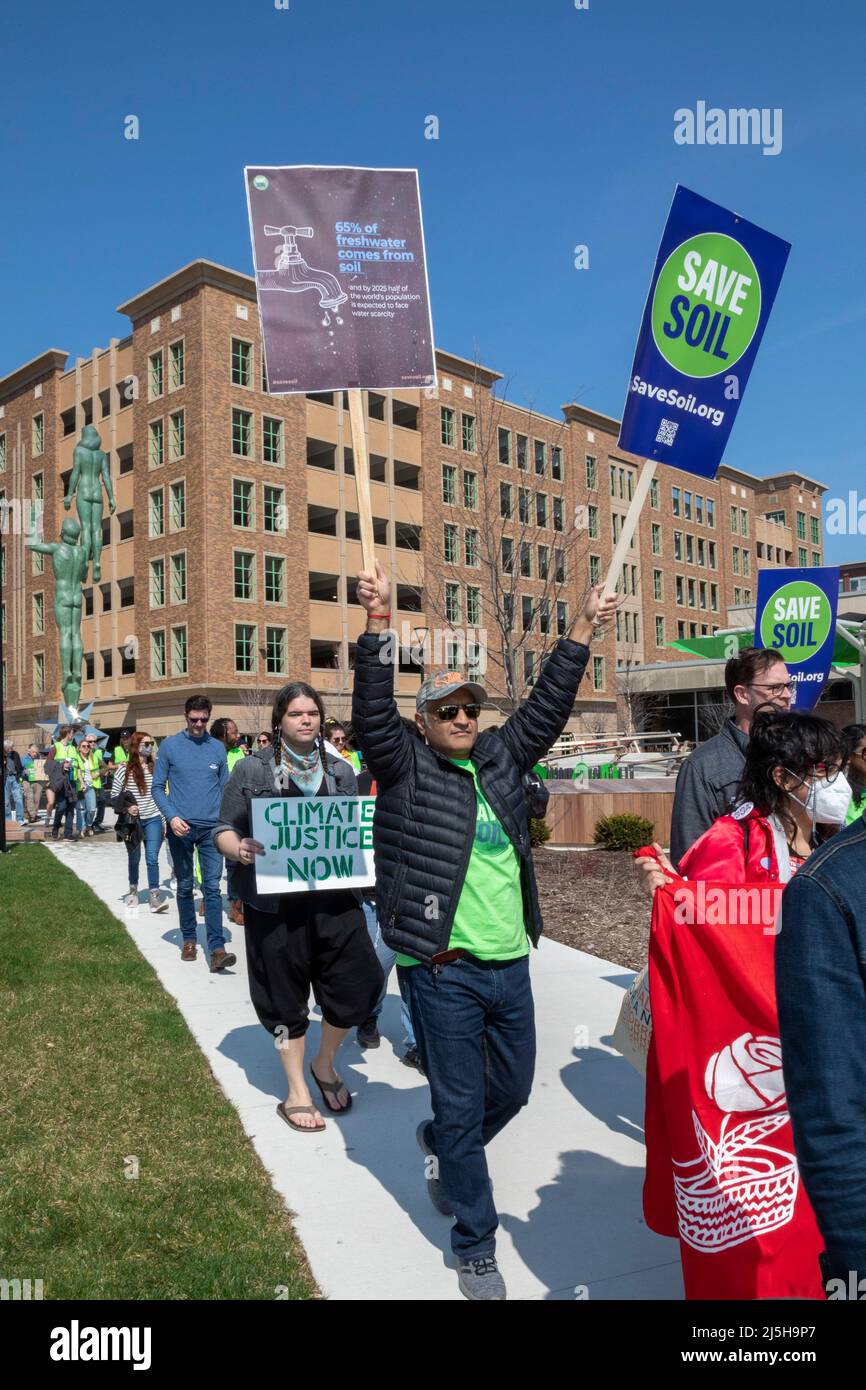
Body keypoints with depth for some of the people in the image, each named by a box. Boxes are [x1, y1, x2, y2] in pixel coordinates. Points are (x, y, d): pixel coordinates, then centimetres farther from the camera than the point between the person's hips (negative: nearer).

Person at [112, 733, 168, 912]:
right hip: (132, 821, 0)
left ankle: (154, 896, -9)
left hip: (153, 819, 1)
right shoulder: (124, 769, -4)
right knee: (134, 859, 14)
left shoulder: (155, 768, 3)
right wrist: (126, 808, -16)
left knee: (152, 859, -9)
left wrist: (165, 821, 7)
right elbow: (114, 796, 1)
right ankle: (133, 890, 34)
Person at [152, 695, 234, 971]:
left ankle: (217, 949, -8)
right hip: (181, 827, 0)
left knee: (213, 888, -5)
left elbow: (225, 788, 10)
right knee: (185, 887, 11)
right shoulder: (169, 746, 0)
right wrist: (172, 816, -14)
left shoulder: (218, 748, 6)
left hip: (212, 828, 1)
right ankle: (189, 939, 26)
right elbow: (157, 787, 1)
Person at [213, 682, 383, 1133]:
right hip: (276, 905, -3)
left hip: (335, 901, 3)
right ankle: (297, 1091, 31)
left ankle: (325, 1063, 30)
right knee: (285, 997, 9)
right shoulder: (252, 769, -2)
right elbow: (224, 830, 0)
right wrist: (239, 849, -22)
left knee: (359, 985, 0)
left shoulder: (340, 770, 8)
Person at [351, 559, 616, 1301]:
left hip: (510, 963, 6)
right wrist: (379, 625, -29)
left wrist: (583, 631, 4)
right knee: (462, 1105, 6)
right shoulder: (404, 765, -5)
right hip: (443, 970, -5)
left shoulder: (500, 759, 9)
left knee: (514, 1087, 20)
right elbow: (372, 710, -19)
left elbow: (547, 706, 9)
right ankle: (476, 1246, 26)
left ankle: (440, 1144, 49)